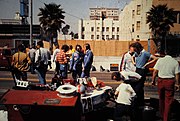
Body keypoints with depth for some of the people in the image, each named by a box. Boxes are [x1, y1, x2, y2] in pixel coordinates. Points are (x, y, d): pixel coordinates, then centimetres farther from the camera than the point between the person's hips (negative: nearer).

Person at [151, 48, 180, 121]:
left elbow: (155, 71, -2)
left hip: (160, 80, 2)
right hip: (170, 81, -2)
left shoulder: (160, 60, -1)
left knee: (161, 99, 19)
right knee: (168, 100, 6)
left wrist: (153, 80, 8)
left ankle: (162, 115, 34)